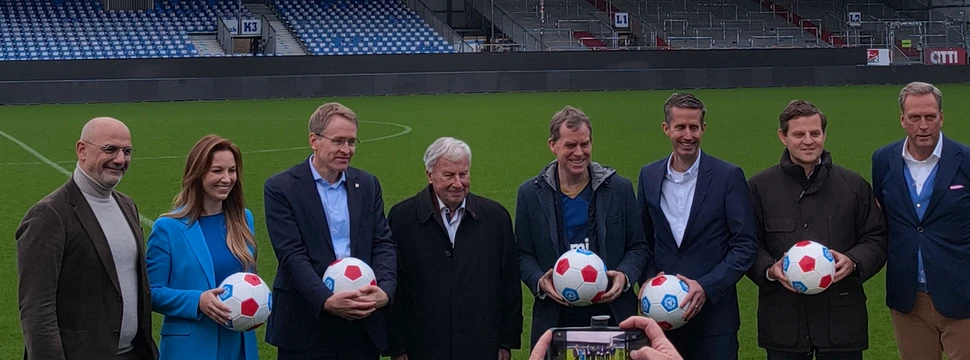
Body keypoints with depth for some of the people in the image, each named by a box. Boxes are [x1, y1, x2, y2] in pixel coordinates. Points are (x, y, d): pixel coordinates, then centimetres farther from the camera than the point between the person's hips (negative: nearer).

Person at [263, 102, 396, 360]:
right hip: (307, 326, -3)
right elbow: (292, 255, -12)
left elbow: (383, 244, 4)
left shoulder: (368, 184, 10)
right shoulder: (281, 188, -4)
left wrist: (385, 290, -15)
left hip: (363, 323, 4)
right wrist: (327, 301, -25)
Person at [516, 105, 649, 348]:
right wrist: (539, 281, -13)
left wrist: (625, 275, -11)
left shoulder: (619, 189, 4)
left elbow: (638, 246, 8)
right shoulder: (531, 193, 4)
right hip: (555, 318, 0)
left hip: (613, 314, 0)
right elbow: (523, 254, 7)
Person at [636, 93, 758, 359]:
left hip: (713, 315, -3)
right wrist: (648, 279, -4)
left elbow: (745, 246, -7)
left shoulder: (729, 176, -5)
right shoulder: (649, 176, 7)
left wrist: (706, 287, -16)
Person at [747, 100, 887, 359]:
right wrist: (770, 270, -15)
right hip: (784, 320, -1)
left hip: (842, 317, 1)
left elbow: (876, 239, 10)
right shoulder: (759, 187, 4)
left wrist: (853, 262, -10)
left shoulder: (854, 185, 8)